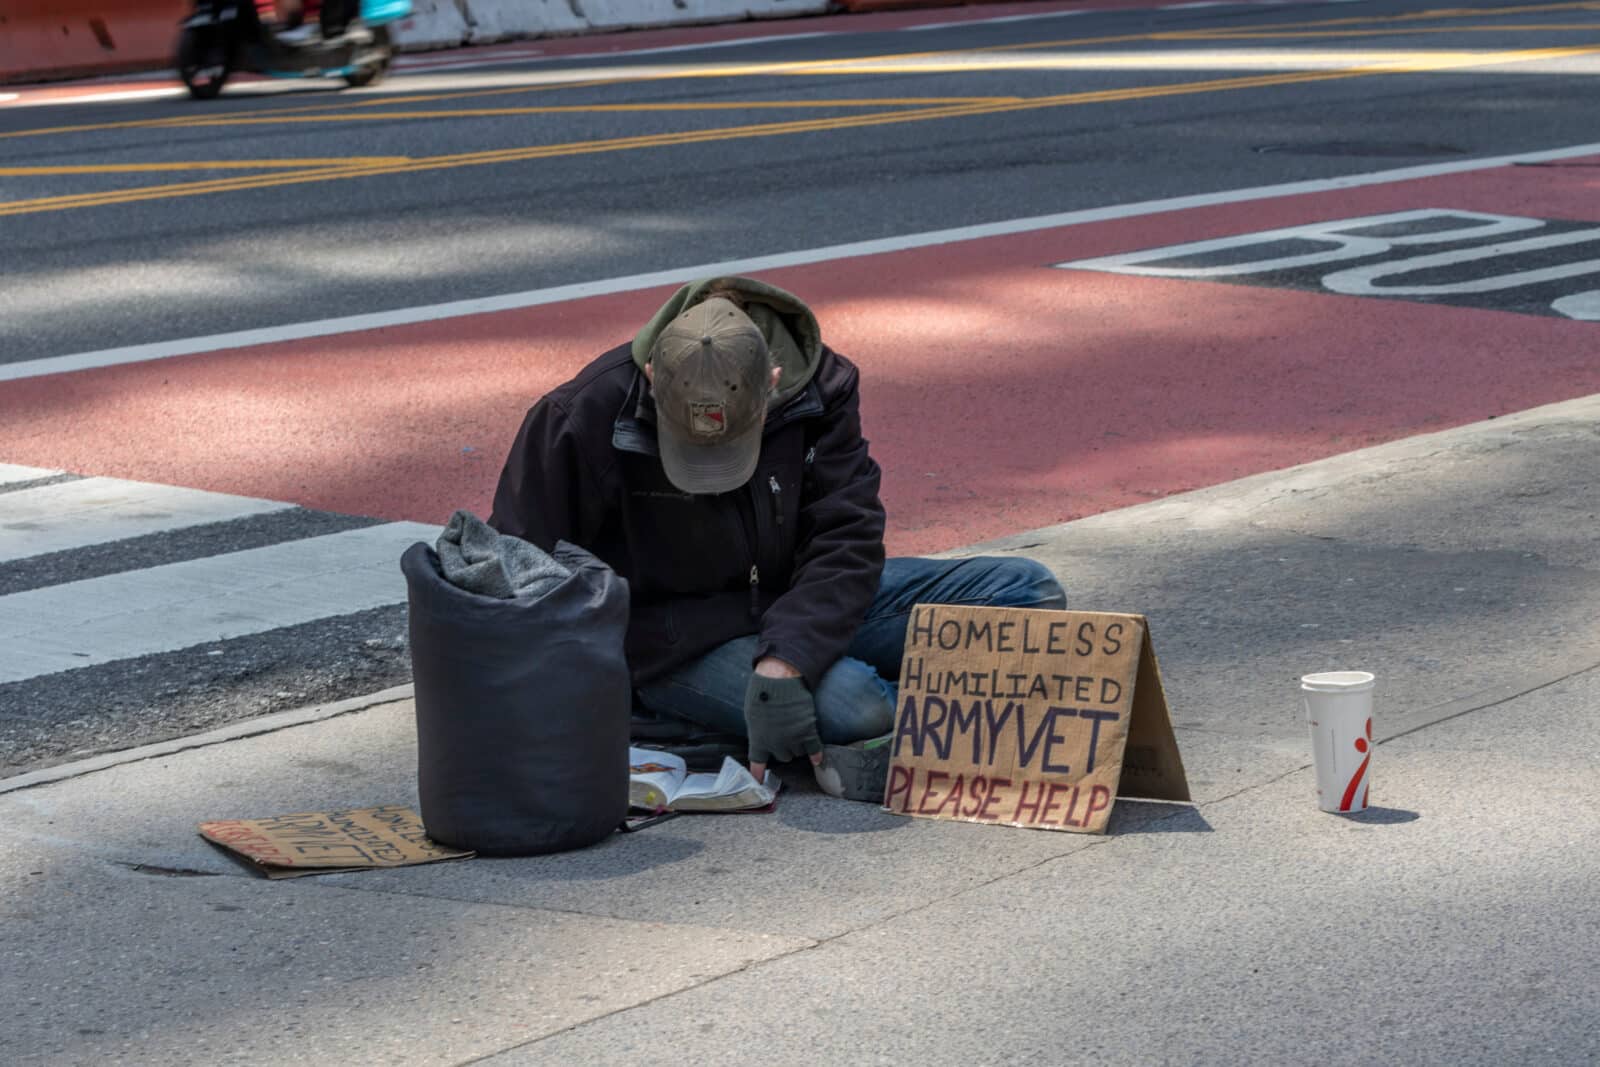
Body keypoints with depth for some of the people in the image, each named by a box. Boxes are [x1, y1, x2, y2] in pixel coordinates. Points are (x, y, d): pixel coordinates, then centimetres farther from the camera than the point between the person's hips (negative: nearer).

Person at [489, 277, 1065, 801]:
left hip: (804, 603, 5)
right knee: (850, 708, -35)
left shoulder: (821, 387, -14)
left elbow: (845, 543, -16)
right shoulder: (591, 413, -20)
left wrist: (783, 663, -32)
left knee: (1031, 594, -10)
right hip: (672, 644, -4)